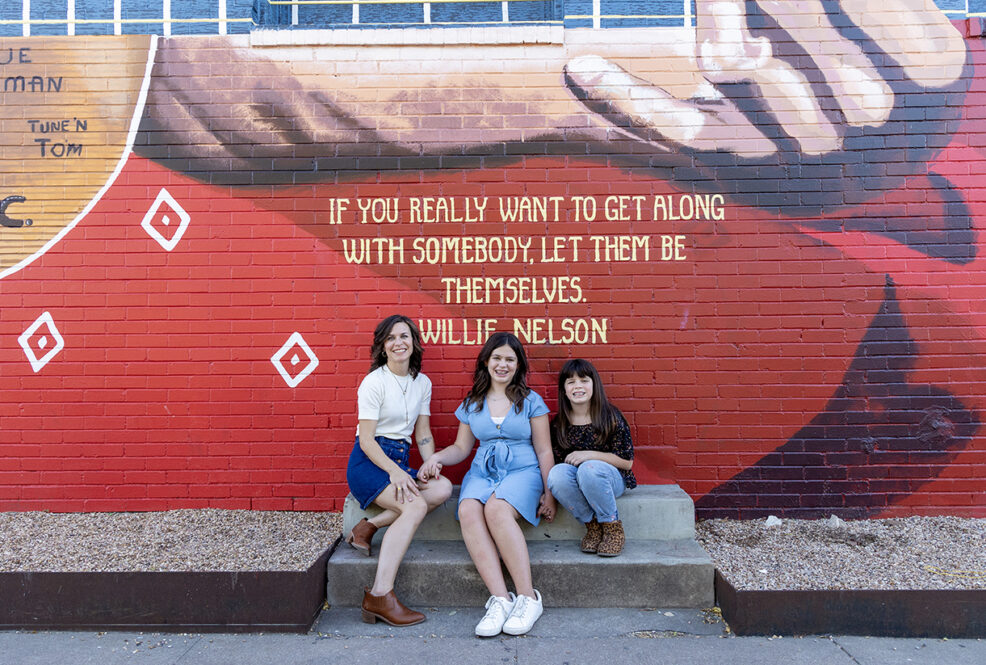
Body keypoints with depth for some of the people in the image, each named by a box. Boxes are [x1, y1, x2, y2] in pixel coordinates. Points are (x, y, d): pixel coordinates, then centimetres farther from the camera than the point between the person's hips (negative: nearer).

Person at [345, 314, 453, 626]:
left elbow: (423, 433, 13)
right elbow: (366, 439, -12)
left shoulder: (422, 383, 11)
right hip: (368, 461, -6)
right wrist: (394, 472, -25)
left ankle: (370, 526, -13)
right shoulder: (374, 381, -8)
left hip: (399, 461, 6)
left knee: (443, 488, -22)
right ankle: (380, 595, -30)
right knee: (416, 506, -29)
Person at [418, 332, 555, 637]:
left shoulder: (531, 401, 6)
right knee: (468, 511, -31)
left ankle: (528, 597, -28)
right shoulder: (472, 404, 14)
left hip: (523, 471, -3)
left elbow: (544, 451, 5)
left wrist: (549, 493, -2)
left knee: (496, 509, -36)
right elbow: (461, 447, 19)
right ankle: (500, 599, -33)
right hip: (482, 472, 3)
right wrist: (438, 457, -2)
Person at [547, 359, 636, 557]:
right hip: (574, 482, 3)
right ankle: (592, 525, -13)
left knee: (589, 469, -37)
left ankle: (613, 529, -15)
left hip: (612, 478, -2)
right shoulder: (558, 424, 2)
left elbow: (627, 462, -7)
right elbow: (554, 460, 6)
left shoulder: (611, 417, -7)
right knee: (557, 473, -31)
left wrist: (591, 455, -18)